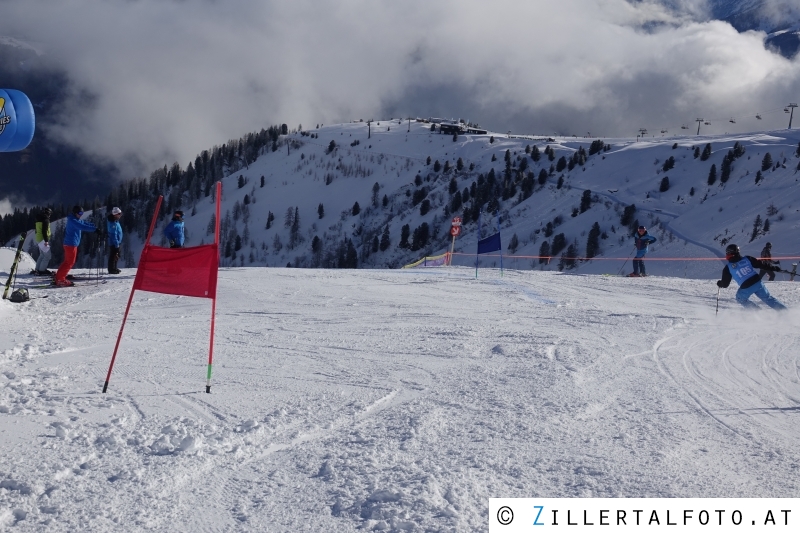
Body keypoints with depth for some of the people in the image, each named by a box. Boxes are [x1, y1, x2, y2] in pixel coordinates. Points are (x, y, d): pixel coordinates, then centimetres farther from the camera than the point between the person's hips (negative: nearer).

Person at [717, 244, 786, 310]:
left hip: (746, 288, -3)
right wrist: (774, 268, 18)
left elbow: (725, 284, 5)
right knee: (768, 298, 21)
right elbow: (760, 264, 8)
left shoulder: (728, 268, 0)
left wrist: (719, 284, 28)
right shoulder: (747, 259, 6)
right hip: (757, 282, 3)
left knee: (741, 299, 27)